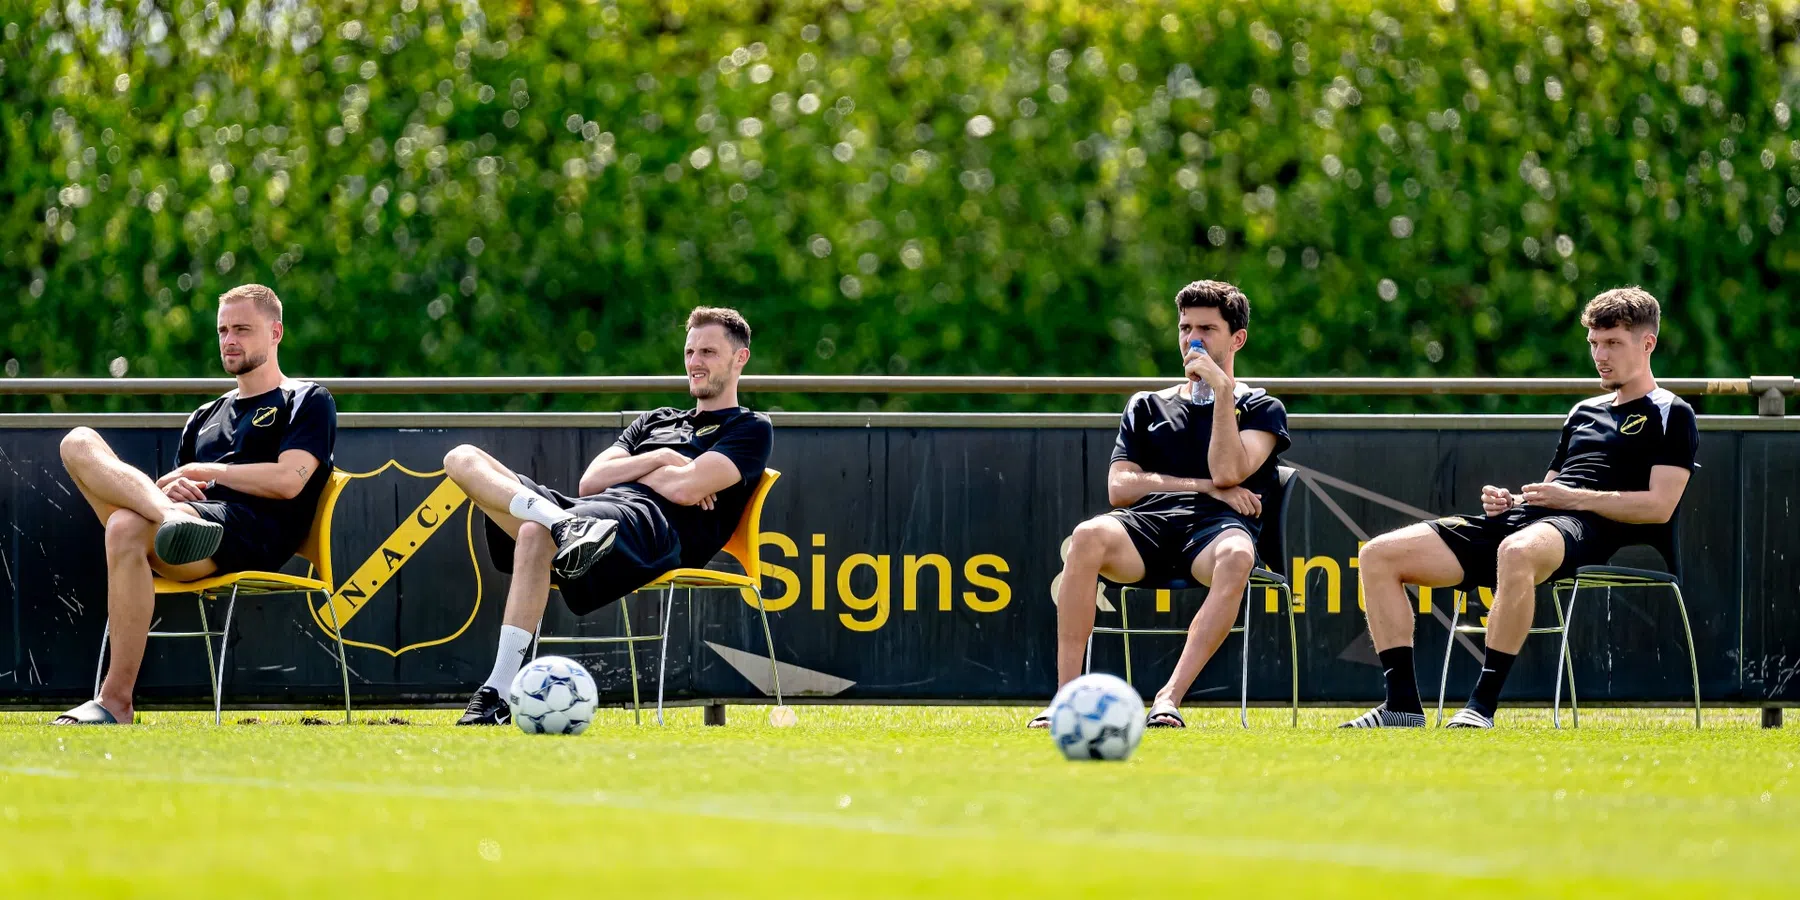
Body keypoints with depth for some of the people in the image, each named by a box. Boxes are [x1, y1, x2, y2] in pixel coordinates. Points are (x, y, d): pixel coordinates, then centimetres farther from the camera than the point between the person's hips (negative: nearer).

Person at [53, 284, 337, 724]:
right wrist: (172, 491, 7)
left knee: (127, 528, -37)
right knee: (79, 443, -14)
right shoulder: (206, 417, 37)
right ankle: (171, 521, -44)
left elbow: (287, 481, -1)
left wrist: (201, 472, 5)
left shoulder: (308, 401, 16)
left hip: (252, 532, -7)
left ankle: (117, 701, -41)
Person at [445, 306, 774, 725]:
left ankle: (498, 694, -46)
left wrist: (628, 469, 12)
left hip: (656, 527, -8)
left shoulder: (751, 429, 14)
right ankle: (565, 525, -37)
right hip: (588, 509, 8)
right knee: (463, 458, -8)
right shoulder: (656, 421, 37)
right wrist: (659, 461, 9)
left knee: (536, 534, -39)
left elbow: (685, 489, -4)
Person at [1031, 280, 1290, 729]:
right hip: (1148, 524, 2)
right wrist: (1204, 486, 3)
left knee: (1236, 557, -41)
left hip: (1216, 526, -2)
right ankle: (1066, 696, -37)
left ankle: (1169, 698, -47)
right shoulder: (1147, 408, 27)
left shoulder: (1262, 409, 20)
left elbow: (1229, 472, -1)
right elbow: (1119, 488, 12)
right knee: (1088, 537, -35)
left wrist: (1222, 389, 1)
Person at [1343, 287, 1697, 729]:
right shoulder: (1584, 413, 31)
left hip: (1587, 528, -8)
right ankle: (1402, 704, -13)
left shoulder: (1671, 415, 8)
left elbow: (1659, 506, -5)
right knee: (1379, 555, -7)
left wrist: (1575, 498, -11)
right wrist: (1510, 502, 9)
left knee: (1517, 552, -46)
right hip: (1525, 518, 8)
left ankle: (1483, 704, -43)